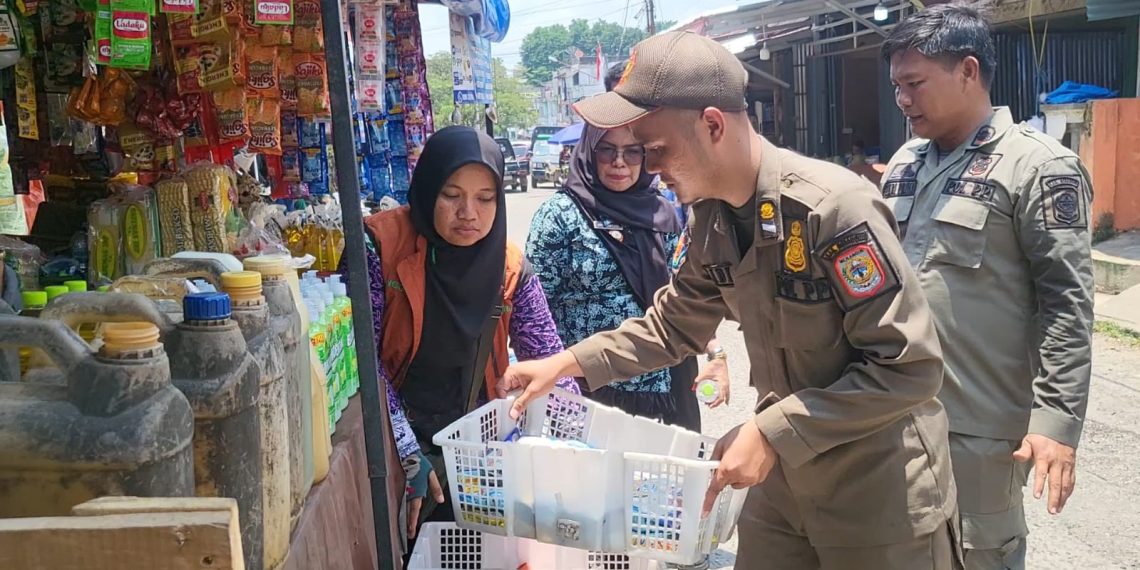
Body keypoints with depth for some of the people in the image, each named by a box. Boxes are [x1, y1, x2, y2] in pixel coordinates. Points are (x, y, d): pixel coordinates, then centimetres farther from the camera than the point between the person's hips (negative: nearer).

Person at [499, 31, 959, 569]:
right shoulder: (710, 217, -2)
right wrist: (567, 362, 4)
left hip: (881, 490, -6)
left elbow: (909, 368, -24)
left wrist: (772, 432, -25)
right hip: (783, 476, 7)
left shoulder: (834, 205, -25)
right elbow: (673, 324, 12)